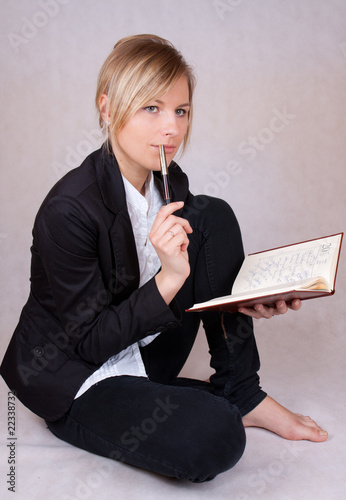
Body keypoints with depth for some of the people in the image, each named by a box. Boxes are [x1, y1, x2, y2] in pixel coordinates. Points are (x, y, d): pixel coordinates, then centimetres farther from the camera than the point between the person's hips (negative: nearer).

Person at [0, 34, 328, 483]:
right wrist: (168, 279, -34)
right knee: (215, 438, -33)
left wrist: (246, 303, -15)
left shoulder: (169, 182, -4)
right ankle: (222, 408, 6)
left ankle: (242, 396, -4)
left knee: (214, 217, -8)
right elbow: (88, 343, -22)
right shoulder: (68, 210, -27)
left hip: (145, 351, 7)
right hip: (75, 381, -7)